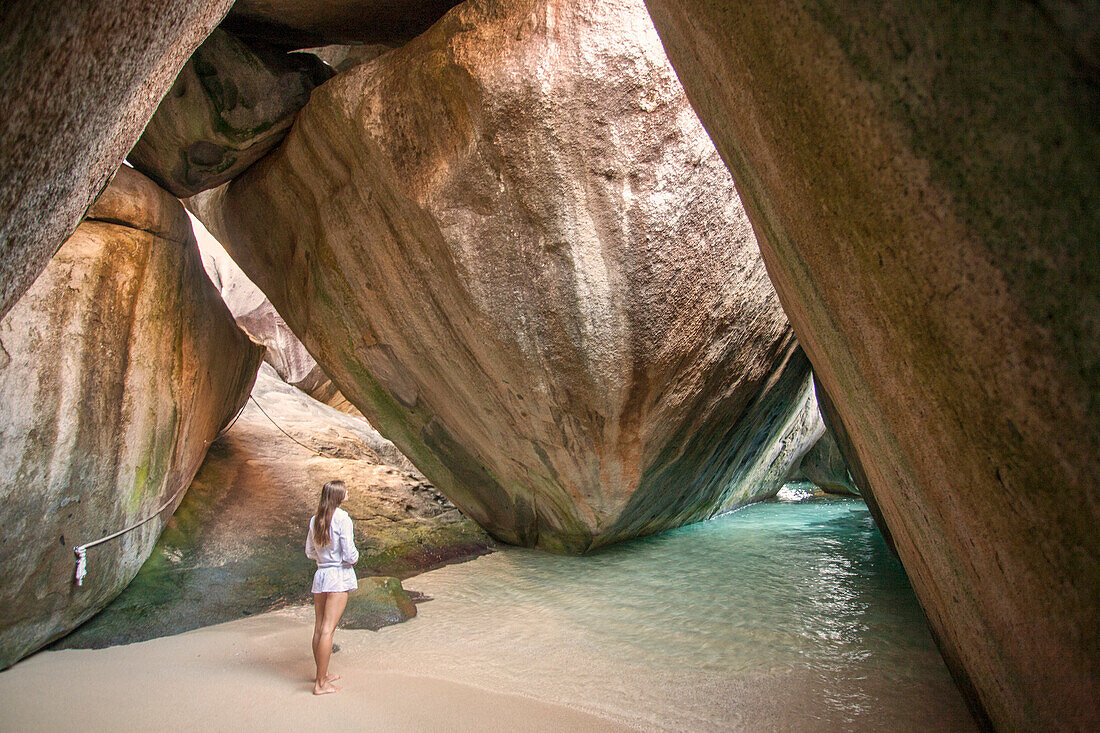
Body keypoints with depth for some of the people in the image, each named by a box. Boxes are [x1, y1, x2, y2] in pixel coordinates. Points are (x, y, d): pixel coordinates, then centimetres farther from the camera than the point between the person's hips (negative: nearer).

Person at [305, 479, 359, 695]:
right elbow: (349, 554, -15)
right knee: (328, 629, -5)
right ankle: (320, 683, -1)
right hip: (339, 575, -7)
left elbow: (309, 552, 14)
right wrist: (355, 558, 6)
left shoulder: (314, 520, 6)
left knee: (319, 628, 13)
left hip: (320, 575, 7)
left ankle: (322, 674, 28)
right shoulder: (342, 519, -14)